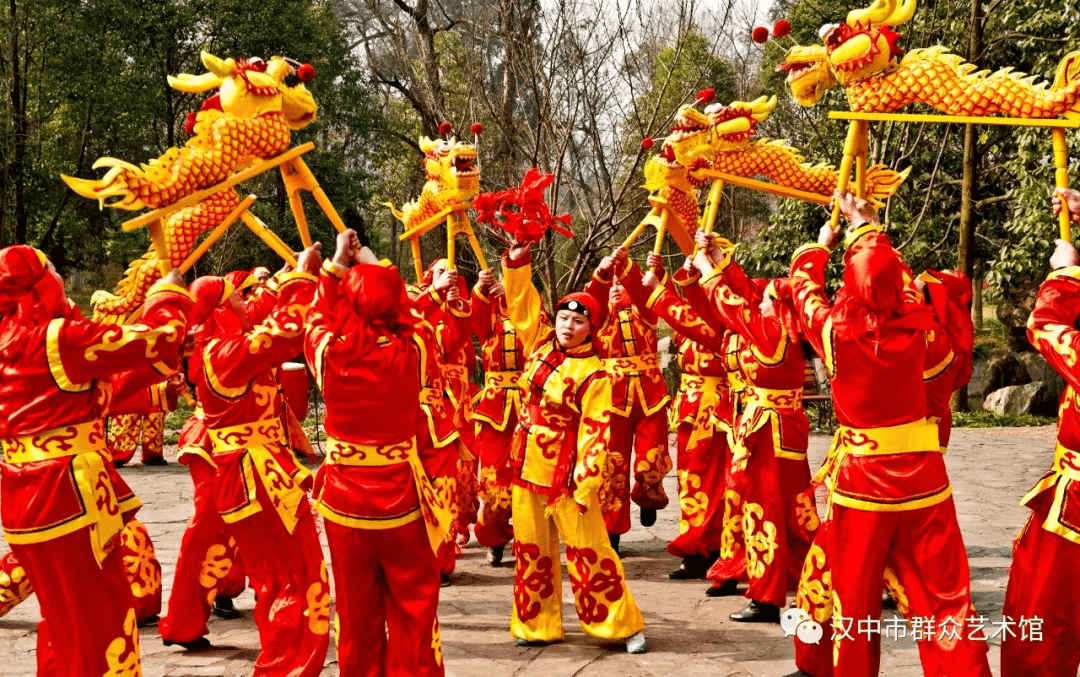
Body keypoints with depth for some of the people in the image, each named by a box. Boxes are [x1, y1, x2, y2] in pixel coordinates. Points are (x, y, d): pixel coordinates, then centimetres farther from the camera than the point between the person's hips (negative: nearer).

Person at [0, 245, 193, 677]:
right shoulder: (59, 337, -15)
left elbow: (100, 392, 17)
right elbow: (155, 340, -13)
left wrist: (151, 364, 14)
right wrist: (171, 294, 5)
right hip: (66, 501, -9)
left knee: (66, 624, 22)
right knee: (101, 629, 0)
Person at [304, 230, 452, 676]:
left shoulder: (328, 352, -11)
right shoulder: (410, 352, -13)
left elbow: (319, 318, 12)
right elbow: (413, 318, 10)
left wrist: (338, 267, 19)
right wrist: (377, 270, 16)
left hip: (344, 498, 2)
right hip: (401, 499, -1)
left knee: (356, 611, 14)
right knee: (413, 608, 10)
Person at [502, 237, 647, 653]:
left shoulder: (593, 375, -13)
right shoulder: (541, 344, 4)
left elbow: (595, 435, -16)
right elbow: (522, 301, 12)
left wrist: (585, 486, -20)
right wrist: (517, 261, 0)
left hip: (565, 474, -6)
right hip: (526, 467, 6)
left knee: (588, 550, -1)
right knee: (531, 550, 12)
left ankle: (623, 624, 11)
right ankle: (538, 625, 25)